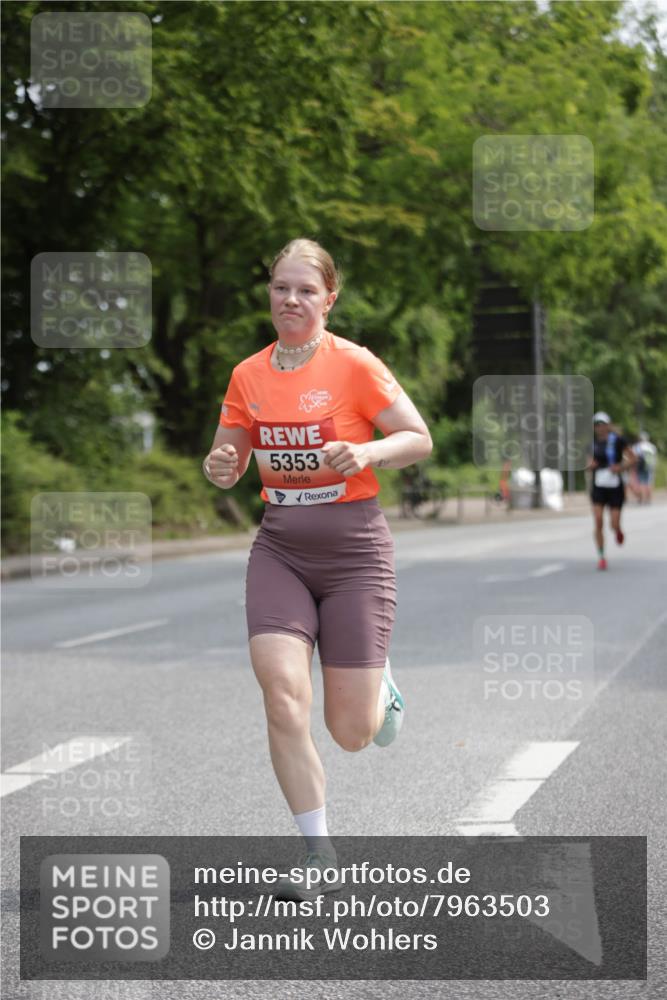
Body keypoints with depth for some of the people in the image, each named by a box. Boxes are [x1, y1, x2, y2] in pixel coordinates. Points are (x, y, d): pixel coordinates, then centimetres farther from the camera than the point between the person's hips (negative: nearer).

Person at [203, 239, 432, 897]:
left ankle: (380, 685, 36)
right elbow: (228, 463, 16)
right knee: (282, 692, -17)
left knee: (352, 733, -3)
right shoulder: (247, 375, 6)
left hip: (353, 548, -3)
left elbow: (420, 440, -3)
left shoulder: (354, 365, -8)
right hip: (279, 547, 3)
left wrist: (366, 453, -22)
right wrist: (221, 468, -8)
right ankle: (318, 850, -3)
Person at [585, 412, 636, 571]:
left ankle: (618, 530, 36)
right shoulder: (593, 442, 5)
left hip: (615, 487, -3)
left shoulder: (617, 440, -8)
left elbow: (632, 459, -6)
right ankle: (601, 557, -2)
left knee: (614, 525, -3)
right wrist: (590, 465, -6)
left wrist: (621, 467, -23)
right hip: (598, 487, 3)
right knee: (598, 522, -11)